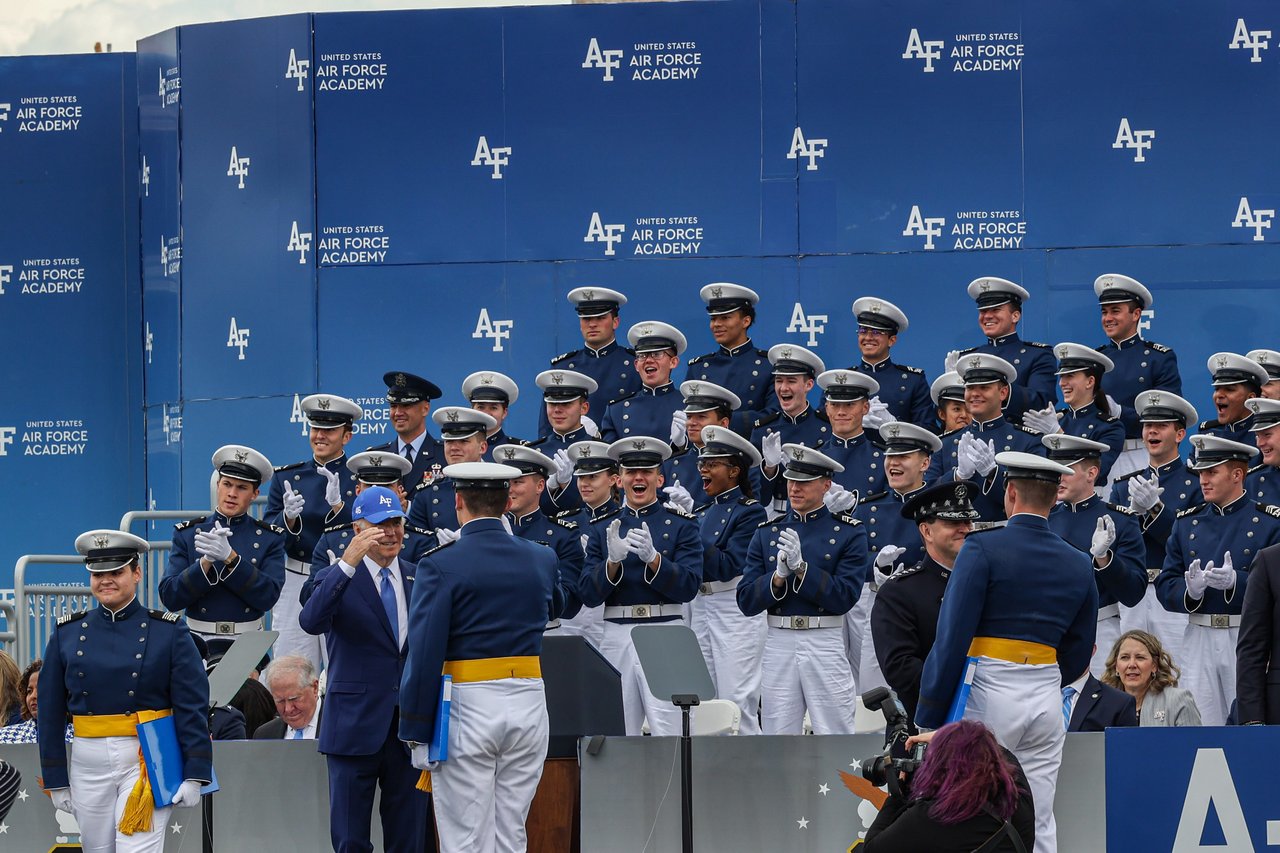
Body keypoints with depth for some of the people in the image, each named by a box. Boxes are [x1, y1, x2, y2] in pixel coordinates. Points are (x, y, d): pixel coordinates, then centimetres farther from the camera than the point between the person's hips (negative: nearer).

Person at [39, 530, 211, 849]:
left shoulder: (168, 631, -1)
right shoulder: (67, 633, 6)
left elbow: (192, 708, -4)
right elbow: (50, 714, 8)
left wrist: (194, 775, -11)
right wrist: (56, 781, 5)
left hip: (147, 761, -4)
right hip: (88, 764, 4)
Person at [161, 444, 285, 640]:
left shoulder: (271, 538, 8)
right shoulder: (186, 534, 9)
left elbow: (268, 597, -5)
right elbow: (169, 598, 1)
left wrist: (230, 557, -14)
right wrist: (207, 561, -12)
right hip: (199, 640, 0)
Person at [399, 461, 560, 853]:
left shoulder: (441, 566, -9)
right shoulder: (541, 560, 6)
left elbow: (425, 655, -12)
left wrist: (417, 733, -9)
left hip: (467, 708, -5)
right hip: (528, 703, 5)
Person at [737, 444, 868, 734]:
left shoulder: (850, 532, 1)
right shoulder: (766, 533, 10)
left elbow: (845, 597, -9)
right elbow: (746, 602, 4)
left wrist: (801, 567, -17)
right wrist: (779, 575, -13)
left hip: (826, 644, -3)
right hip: (779, 643, 3)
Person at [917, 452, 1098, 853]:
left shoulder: (983, 549, -7)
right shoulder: (1078, 565, 10)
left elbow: (953, 638, -11)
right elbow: (1077, 658, 14)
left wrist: (928, 718, -8)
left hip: (986, 695, -5)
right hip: (1046, 698, 5)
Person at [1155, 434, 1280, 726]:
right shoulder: (1187, 522, 13)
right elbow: (1165, 587, 8)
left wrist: (1236, 581, -22)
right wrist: (1190, 590, -14)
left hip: (1248, 639, -3)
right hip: (1198, 640, 3)